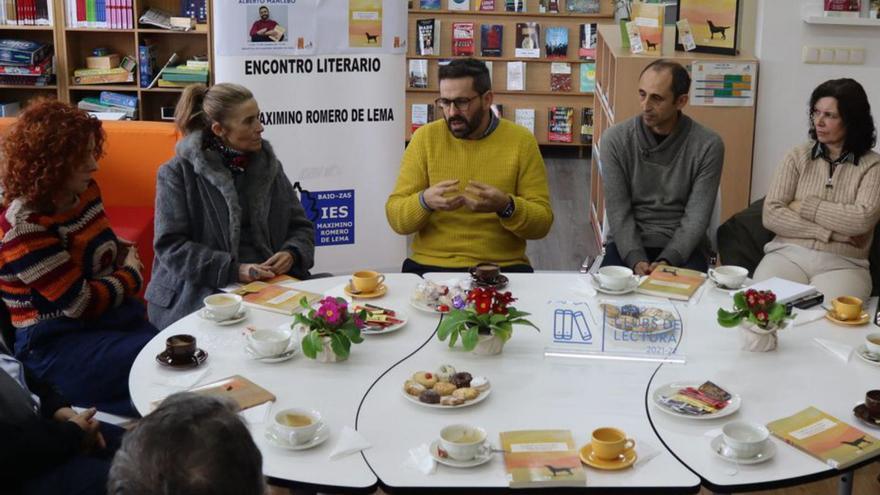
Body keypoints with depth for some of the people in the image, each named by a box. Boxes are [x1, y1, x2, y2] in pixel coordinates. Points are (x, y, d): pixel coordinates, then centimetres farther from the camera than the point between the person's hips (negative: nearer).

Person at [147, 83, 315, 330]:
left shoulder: (269, 166, 15)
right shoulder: (178, 173, -1)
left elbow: (301, 227, 19)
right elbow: (170, 245, -7)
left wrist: (291, 254, -6)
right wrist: (234, 270, -17)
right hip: (200, 291, -5)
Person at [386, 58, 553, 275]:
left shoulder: (521, 141, 1)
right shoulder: (425, 137, 3)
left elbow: (542, 223, 0)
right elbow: (396, 217, 2)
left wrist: (506, 206, -19)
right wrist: (424, 201, -19)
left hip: (503, 266, 0)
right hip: (431, 265, 0)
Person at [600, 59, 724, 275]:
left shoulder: (708, 146, -6)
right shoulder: (615, 139, -3)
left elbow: (696, 217, -8)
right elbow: (618, 212, -6)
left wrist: (667, 261, -22)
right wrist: (636, 260, -21)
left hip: (683, 248, 0)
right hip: (628, 244, 1)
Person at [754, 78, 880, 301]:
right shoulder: (797, 156, 9)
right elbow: (771, 215, -1)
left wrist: (804, 207, -5)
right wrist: (831, 233, -8)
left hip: (842, 264, -2)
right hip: (788, 255, 2)